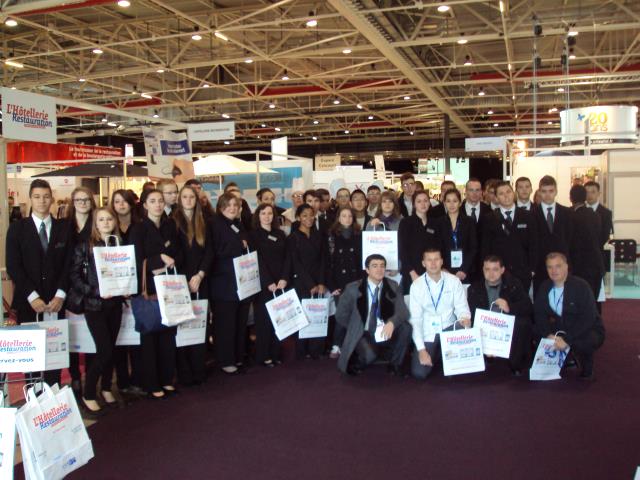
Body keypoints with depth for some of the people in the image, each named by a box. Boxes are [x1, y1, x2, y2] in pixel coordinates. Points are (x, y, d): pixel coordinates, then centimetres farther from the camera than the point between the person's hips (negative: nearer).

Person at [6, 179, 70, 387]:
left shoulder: (64, 228, 9)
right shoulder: (17, 228, 5)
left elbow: (68, 264, 5)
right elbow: (13, 266, -3)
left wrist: (60, 295, -7)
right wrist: (33, 297, -11)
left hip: (55, 301, 1)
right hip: (28, 302, -1)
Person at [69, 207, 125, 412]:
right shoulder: (84, 246, -4)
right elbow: (74, 275, -6)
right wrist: (96, 291, -16)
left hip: (115, 303, 4)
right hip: (94, 304, -4)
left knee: (111, 348, 10)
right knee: (104, 350, -8)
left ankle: (106, 388, 27)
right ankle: (88, 394, 8)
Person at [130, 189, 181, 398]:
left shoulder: (171, 225, 10)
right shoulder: (138, 229, -4)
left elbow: (179, 254, 7)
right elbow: (138, 261, -10)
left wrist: (169, 264, -11)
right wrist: (161, 258, -14)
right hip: (149, 288, -4)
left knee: (168, 333, 8)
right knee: (150, 335, 2)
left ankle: (167, 379, 19)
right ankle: (152, 384, 10)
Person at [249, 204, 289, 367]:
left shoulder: (280, 234, 13)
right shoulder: (254, 235, 0)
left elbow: (286, 258, 7)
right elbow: (257, 261, -8)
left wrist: (284, 278, -8)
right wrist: (268, 282, -15)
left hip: (281, 283, 4)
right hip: (263, 284, -4)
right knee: (264, 318, -1)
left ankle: (275, 353, 13)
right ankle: (263, 355, 7)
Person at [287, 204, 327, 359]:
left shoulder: (319, 236, 11)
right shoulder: (293, 238, -1)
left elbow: (323, 260, 6)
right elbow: (296, 264, -6)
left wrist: (321, 283, -6)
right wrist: (311, 285, -11)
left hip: (319, 283, 3)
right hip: (301, 283, -3)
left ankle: (316, 350, 6)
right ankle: (302, 352, 9)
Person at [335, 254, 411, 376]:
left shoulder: (393, 287, -2)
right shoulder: (353, 288, -8)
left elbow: (403, 311, -13)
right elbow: (341, 316, 1)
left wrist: (392, 322, -33)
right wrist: (356, 330, -2)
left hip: (385, 332, 3)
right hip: (363, 334, -3)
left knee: (406, 327, -26)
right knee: (369, 355, -35)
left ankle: (395, 364, -3)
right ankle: (355, 363, 4)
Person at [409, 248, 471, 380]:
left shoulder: (454, 281, -3)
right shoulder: (417, 285, -6)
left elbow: (461, 307, -6)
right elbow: (415, 319, -8)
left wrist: (465, 319, -32)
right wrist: (421, 349, -16)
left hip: (449, 329, 1)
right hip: (428, 334, 0)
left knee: (463, 327, -33)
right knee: (419, 373, -15)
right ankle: (436, 352, 19)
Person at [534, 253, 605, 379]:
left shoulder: (581, 286, -19)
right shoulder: (545, 287, -2)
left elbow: (588, 318, -26)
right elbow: (539, 314, -3)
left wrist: (567, 339, -33)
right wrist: (549, 335, -22)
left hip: (588, 331, -6)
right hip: (562, 330, 6)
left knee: (582, 342, -38)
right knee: (535, 334, -15)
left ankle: (587, 368, -2)